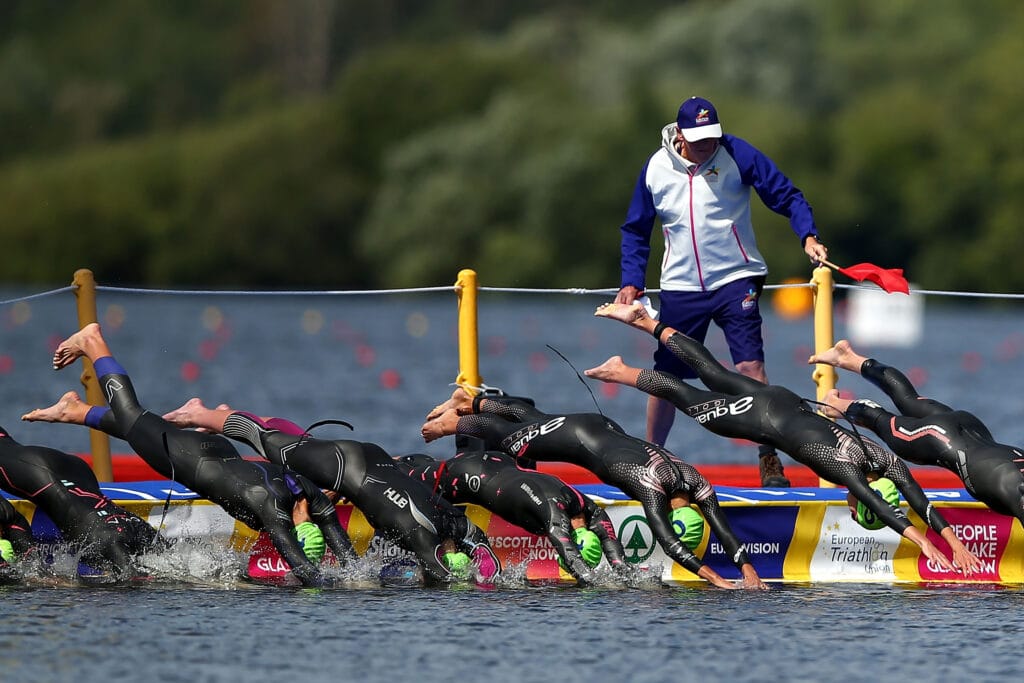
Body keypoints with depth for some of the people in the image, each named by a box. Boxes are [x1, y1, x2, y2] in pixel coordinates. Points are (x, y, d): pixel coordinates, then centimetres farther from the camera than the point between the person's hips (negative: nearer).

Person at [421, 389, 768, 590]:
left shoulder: (695, 482, -25)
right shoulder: (652, 487, -41)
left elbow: (722, 528, -25)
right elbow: (667, 541, -51)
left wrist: (748, 569, -38)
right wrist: (713, 577, -59)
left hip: (604, 429, 6)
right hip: (578, 438, -6)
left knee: (529, 418, 29)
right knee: (508, 439, 17)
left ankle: (470, 402, 51)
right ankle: (454, 422, 42)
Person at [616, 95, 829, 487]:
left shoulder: (737, 155, -7)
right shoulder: (656, 169, 1)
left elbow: (786, 195, -6)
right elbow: (636, 230, 12)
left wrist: (808, 237, -21)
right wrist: (632, 281, 3)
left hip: (735, 279, -2)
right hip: (680, 288, 2)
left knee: (750, 366, -15)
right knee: (666, 376, 5)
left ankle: (768, 458, -9)